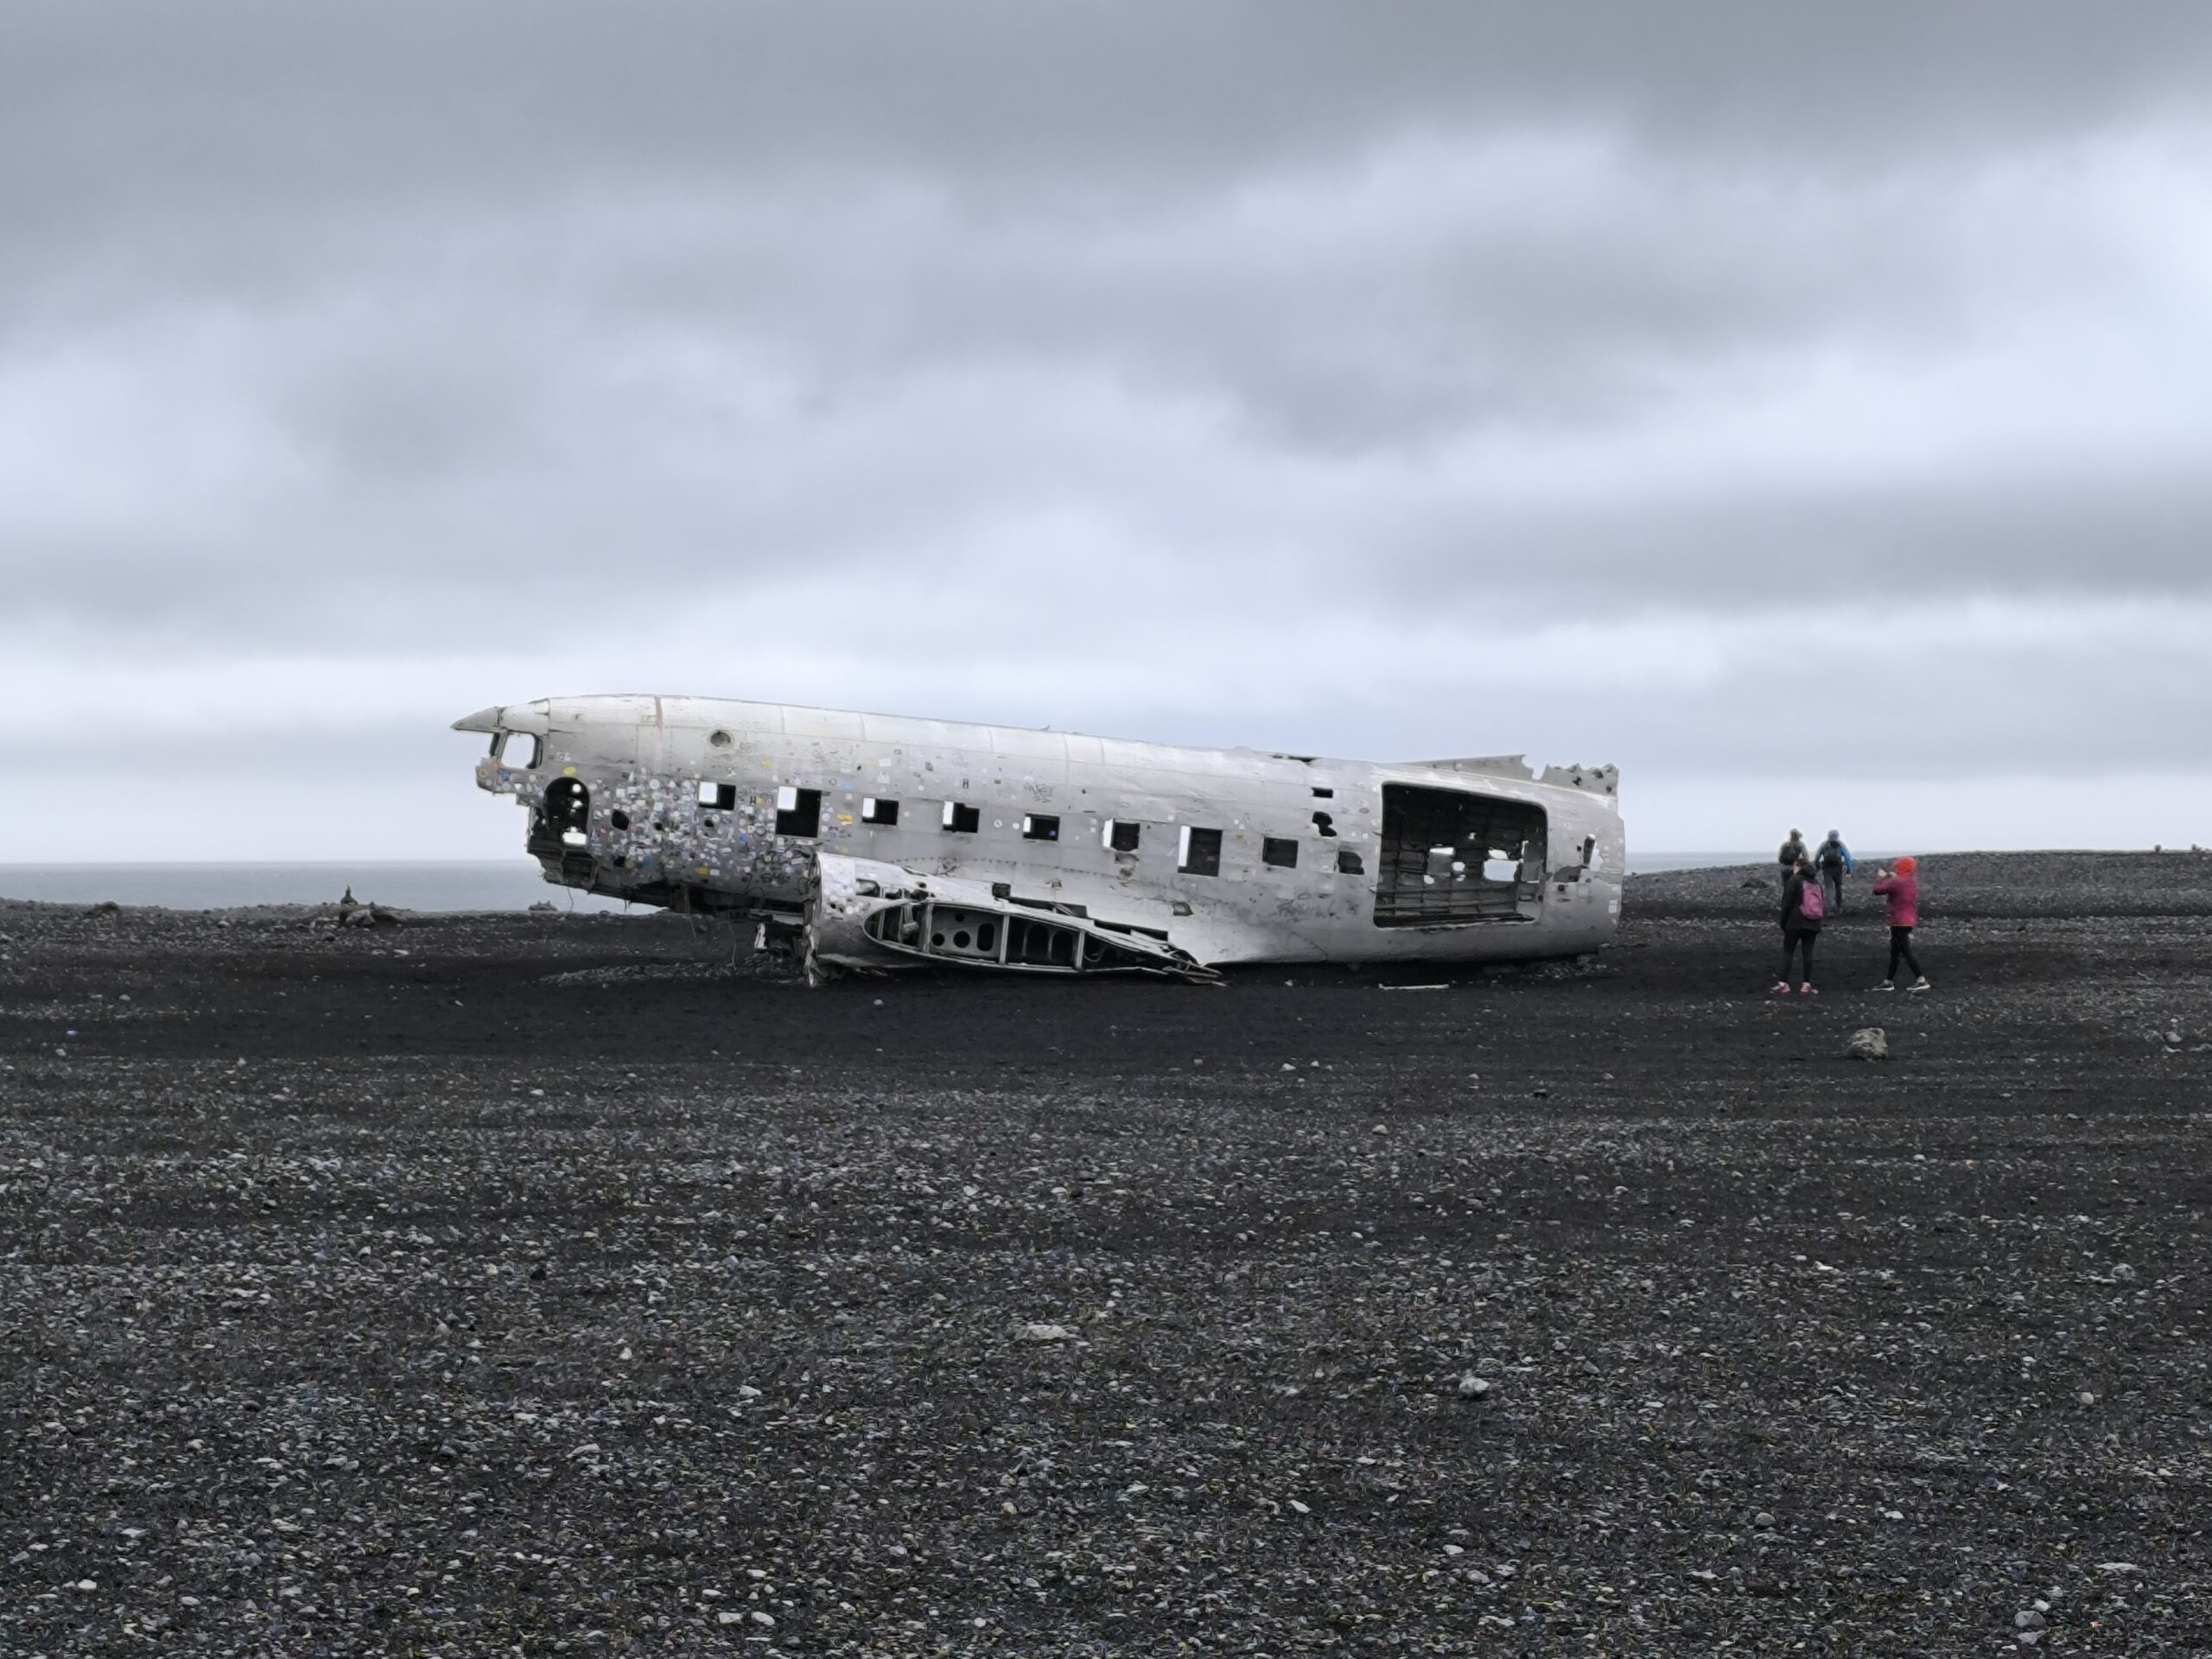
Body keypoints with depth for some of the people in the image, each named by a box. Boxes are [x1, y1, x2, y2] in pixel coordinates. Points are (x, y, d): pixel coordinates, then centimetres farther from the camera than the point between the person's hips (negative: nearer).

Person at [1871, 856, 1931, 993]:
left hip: (1899, 922, -10)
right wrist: (1893, 877, 16)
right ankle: (1889, 981, 22)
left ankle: (1921, 980, -8)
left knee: (1906, 952, -6)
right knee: (1895, 952, 16)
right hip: (1910, 921, 10)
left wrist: (1881, 877, 4)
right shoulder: (1913, 882, 7)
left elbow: (1878, 889, -13)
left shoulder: (1896, 883, -19)